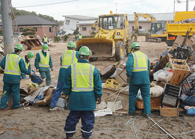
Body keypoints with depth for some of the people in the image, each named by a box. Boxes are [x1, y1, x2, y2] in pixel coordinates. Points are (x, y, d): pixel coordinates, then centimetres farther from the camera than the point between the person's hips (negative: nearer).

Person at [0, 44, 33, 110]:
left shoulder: (7, 56, 1)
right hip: (15, 78, -3)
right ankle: (16, 105, 20)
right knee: (15, 92, 10)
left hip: (7, 77, 4)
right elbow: (23, 69, -10)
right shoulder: (20, 59, -10)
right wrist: (29, 73, 5)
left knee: (6, 91, 14)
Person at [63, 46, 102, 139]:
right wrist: (98, 97, 11)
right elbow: (98, 86, 0)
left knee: (73, 117, 15)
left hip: (75, 98, 1)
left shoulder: (71, 68, -4)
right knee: (88, 118, 11)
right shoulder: (93, 69, -5)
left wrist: (67, 95, 17)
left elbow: (67, 84, 3)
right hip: (89, 98, -1)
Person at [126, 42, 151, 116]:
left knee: (132, 94, 13)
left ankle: (131, 111, 19)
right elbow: (148, 67, 19)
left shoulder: (132, 55, 0)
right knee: (146, 95, 9)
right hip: (145, 77, 3)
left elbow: (129, 65, -17)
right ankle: (147, 111, 1)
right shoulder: (145, 56, 15)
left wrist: (129, 75, -12)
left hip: (135, 77, -3)